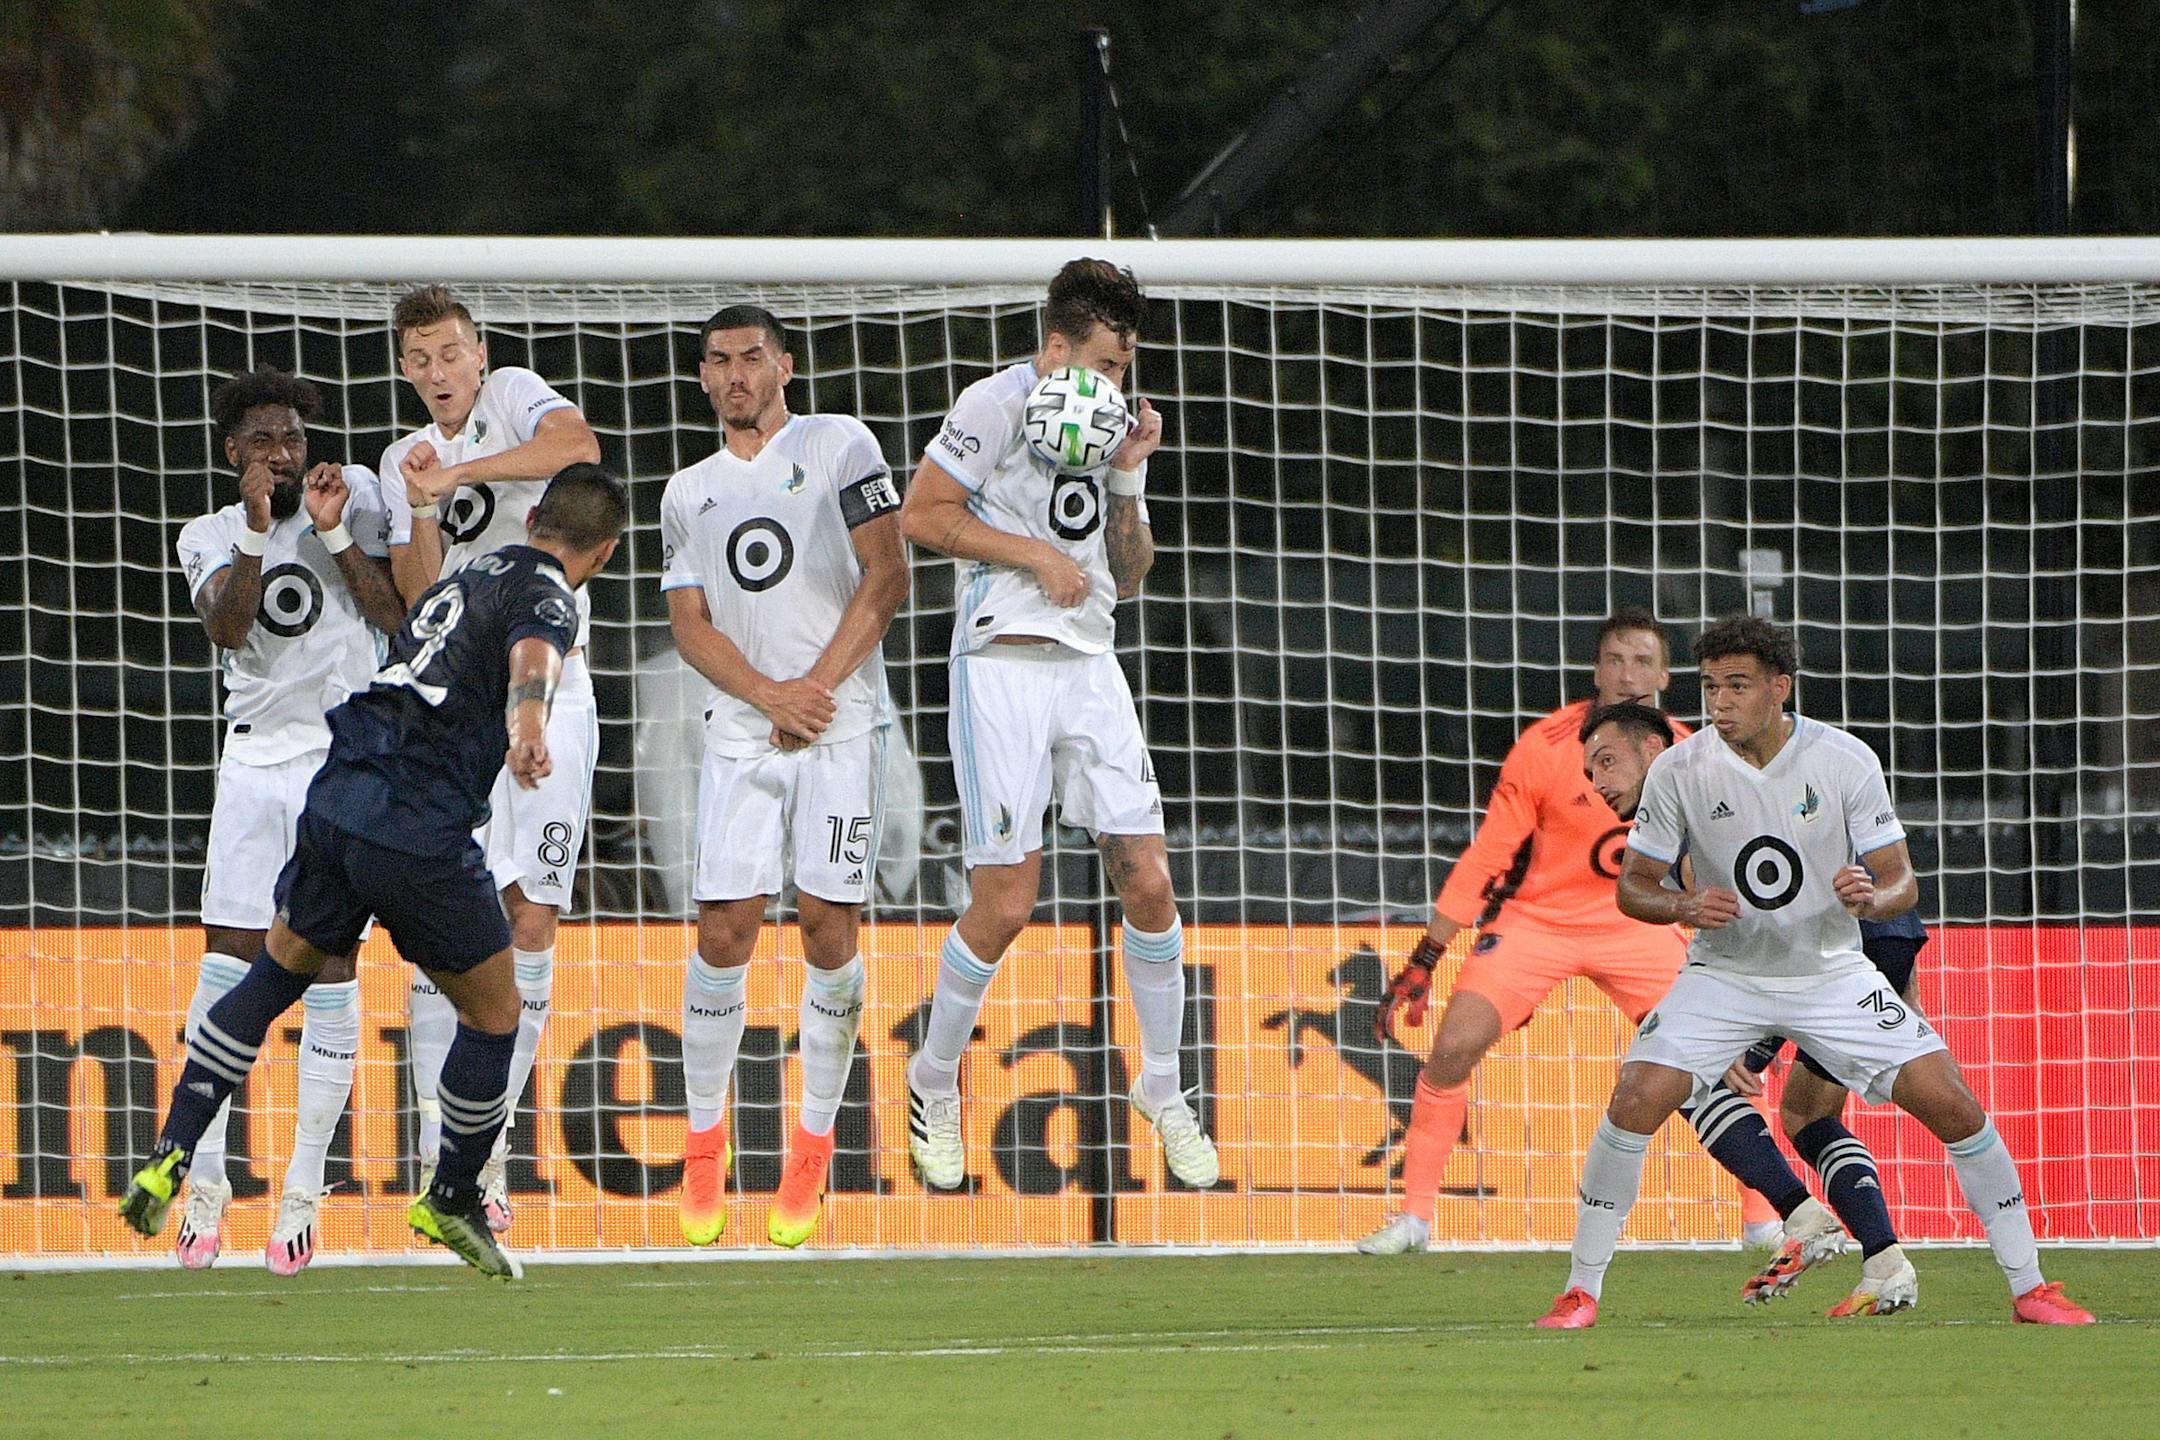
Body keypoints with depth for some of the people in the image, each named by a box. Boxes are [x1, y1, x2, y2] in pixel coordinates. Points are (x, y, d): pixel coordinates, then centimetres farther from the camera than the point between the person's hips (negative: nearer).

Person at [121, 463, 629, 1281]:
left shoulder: (464, 578, 21)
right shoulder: (546, 598, -4)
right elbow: (531, 659, -30)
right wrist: (527, 726, -50)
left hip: (334, 804, 7)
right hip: (423, 836, -7)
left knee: (275, 975, 26)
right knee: (494, 1013, 13)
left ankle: (170, 1156, 20)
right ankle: (451, 1201, 25)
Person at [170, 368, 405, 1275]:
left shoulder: (353, 494, 2)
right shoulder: (209, 536, 6)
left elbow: (395, 614, -6)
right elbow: (226, 627, -13)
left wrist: (335, 533, -15)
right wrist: (256, 529, -22)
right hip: (254, 761, 2)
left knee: (329, 968, -4)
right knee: (228, 963, -3)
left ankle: (304, 1189, 0)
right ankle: (206, 1179, 5)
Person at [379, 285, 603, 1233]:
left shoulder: (513, 398, 2)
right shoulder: (403, 462, 14)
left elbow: (578, 446, -22)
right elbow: (417, 595, 1)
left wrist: (459, 474, -24)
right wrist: (423, 507, -14)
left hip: (546, 687, -3)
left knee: (531, 923, -6)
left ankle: (491, 1142, 2)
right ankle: (440, 1149, -7)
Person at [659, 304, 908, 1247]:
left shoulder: (839, 445, 3)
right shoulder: (689, 494, 15)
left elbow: (885, 578, -2)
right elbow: (689, 623, 7)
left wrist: (817, 687, -10)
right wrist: (769, 695, -10)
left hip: (842, 724, -3)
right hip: (741, 734, 3)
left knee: (828, 926, -6)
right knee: (725, 930, -6)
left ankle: (813, 1146, 4)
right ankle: (704, 1141, 7)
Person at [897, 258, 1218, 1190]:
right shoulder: (1000, 405, -5)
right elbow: (921, 515, -8)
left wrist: (1127, 480, 3)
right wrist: (1036, 554, -11)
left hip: (1089, 668, 6)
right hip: (1004, 661, -6)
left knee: (1148, 884, -2)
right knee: (1004, 907, -7)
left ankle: (1163, 1093, 13)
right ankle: (934, 1086, 15)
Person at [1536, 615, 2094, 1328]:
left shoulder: (1845, 761, -12)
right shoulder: (1678, 771, -12)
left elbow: (1901, 882, -8)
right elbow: (1633, 885, -3)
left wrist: (1873, 898, -32)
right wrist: (1684, 907, -25)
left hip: (1832, 973, 0)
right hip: (1724, 976, 0)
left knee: (1953, 1104, -9)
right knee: (1637, 1099, -22)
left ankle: (2028, 1287, 5)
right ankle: (1581, 1290, -8)